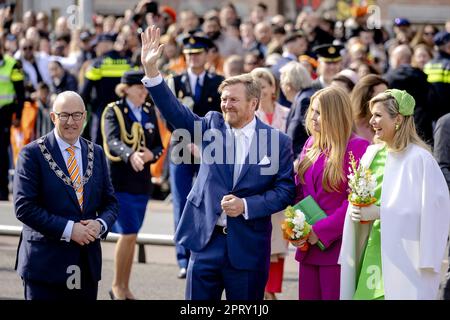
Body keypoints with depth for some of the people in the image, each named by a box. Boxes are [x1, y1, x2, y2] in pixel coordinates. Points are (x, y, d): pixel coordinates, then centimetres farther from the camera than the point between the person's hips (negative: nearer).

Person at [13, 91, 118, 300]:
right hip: (45, 263, -5)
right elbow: (24, 207, -11)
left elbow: (110, 202, 15)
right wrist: (68, 229, -18)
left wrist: (100, 224, -8)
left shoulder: (96, 153, 12)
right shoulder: (33, 153, -4)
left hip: (88, 265, 5)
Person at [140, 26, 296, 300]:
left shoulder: (278, 142, -2)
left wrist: (246, 205, -16)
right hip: (206, 239, 2)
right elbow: (176, 112, -8)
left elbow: (285, 190, -4)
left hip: (248, 246, -2)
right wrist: (151, 70, -19)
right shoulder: (212, 125, 5)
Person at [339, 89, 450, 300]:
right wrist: (355, 211, -3)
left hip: (402, 255, -6)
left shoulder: (418, 159, -12)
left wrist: (378, 212, -17)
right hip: (371, 249, 6)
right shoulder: (372, 153, 10)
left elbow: (430, 208, -16)